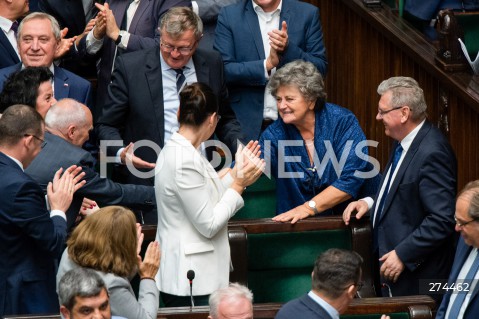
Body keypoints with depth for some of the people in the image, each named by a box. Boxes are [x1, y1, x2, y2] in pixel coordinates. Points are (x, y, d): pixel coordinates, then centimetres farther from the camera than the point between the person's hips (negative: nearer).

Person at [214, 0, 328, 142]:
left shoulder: (307, 13, 2)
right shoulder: (229, 15, 1)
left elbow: (320, 68, 0)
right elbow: (222, 70, -5)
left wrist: (288, 50, -16)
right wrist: (266, 65, -17)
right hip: (246, 123, 0)